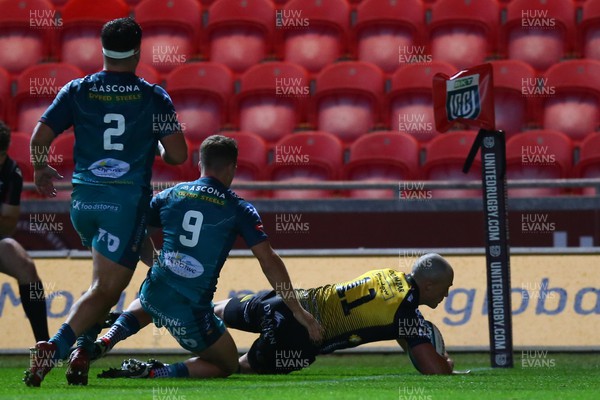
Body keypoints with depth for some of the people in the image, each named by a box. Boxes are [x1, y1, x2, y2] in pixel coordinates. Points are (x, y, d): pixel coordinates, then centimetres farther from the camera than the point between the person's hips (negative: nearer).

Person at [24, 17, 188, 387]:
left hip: (83, 200, 4)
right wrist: (159, 149, 19)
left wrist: (41, 171, 19)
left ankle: (83, 348, 11)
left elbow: (39, 138, -1)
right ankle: (55, 347, -25)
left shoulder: (77, 91, 3)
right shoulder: (154, 97, -2)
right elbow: (178, 155, -4)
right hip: (128, 200, -4)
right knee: (106, 289, -5)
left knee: (108, 278, 26)